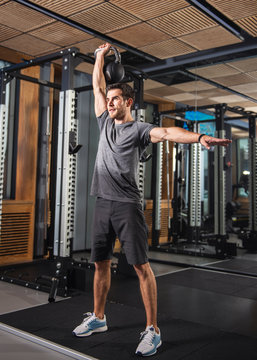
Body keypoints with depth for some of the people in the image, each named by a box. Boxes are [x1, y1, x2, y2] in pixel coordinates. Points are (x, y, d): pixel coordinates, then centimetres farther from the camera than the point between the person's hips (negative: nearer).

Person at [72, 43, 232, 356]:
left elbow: (167, 133, -20)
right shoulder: (105, 124, 18)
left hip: (126, 205, -7)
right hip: (102, 204, 7)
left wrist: (200, 138, -37)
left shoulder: (138, 129, -1)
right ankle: (98, 318, 29)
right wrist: (100, 56, 29)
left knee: (141, 265, -6)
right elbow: (97, 86, 25)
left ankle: (152, 330, 2)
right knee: (100, 263, 14)